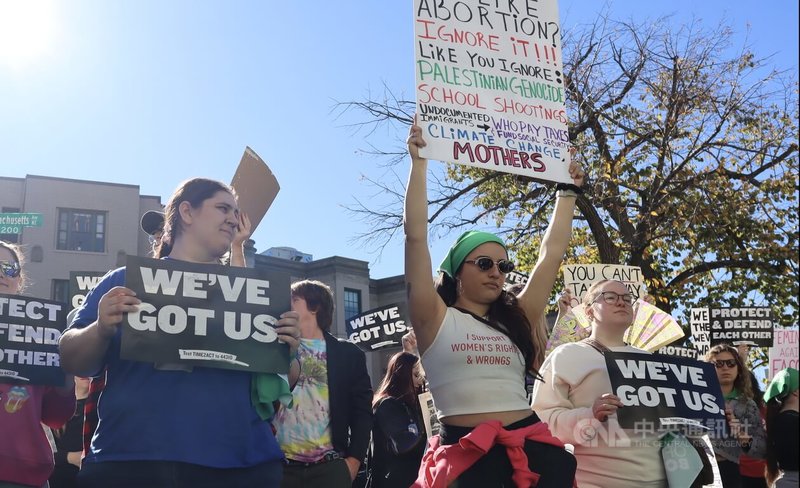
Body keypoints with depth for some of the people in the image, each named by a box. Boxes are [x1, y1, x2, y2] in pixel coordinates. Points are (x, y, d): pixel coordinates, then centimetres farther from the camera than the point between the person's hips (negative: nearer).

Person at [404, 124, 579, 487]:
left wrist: (568, 191, 22)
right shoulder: (436, 320, 4)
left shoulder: (516, 318, 16)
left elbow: (552, 253, 20)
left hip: (530, 449, 4)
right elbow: (416, 236, -3)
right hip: (466, 454, -4)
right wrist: (419, 163, -3)